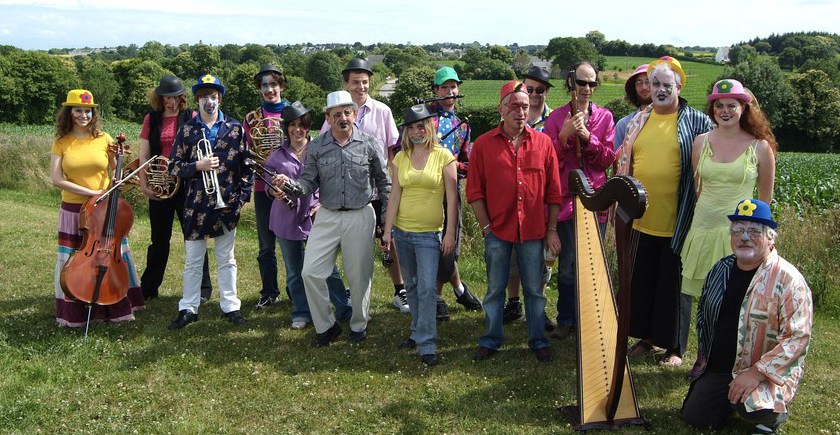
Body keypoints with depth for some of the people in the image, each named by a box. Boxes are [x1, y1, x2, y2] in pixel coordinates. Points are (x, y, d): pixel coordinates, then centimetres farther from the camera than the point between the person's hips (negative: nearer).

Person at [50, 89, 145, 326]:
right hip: (73, 210, -1)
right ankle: (74, 310, 23)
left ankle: (118, 307, 23)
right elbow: (56, 179, -10)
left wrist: (119, 158, -13)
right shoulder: (61, 142, -2)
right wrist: (91, 192, -17)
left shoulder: (103, 138, 1)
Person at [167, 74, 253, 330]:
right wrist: (198, 166, -14)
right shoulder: (187, 131, 4)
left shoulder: (235, 129, 3)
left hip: (226, 204, 0)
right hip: (196, 205, 0)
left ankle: (230, 306, 21)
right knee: (193, 261, 8)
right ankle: (188, 308, 19)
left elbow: (246, 164, 4)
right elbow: (174, 167, 3)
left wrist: (243, 196, -2)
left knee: (226, 259, 11)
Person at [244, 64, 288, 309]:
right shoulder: (252, 119, 7)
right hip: (263, 187, 2)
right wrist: (250, 159, -13)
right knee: (266, 245, 8)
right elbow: (246, 153, 10)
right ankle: (269, 292, 21)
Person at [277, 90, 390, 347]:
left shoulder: (369, 144, -2)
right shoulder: (317, 147, 2)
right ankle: (326, 326, 16)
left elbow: (383, 181, 5)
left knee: (359, 275, 6)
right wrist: (290, 184, -20)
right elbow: (309, 182, 2)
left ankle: (359, 325, 30)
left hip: (360, 217, -2)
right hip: (327, 217, 2)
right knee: (311, 272, -3)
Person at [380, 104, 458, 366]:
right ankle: (418, 333, 29)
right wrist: (387, 230, 1)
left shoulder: (444, 156, -5)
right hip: (402, 231, 4)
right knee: (411, 287, 14)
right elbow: (394, 196, 5)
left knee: (427, 288, -10)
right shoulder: (400, 158, 6)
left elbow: (452, 198, -5)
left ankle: (427, 345, -3)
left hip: (429, 233, -4)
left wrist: (450, 234, -9)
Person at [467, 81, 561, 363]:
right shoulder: (483, 144, -1)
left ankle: (538, 341, 26)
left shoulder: (543, 143, 2)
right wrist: (486, 228, -5)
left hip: (533, 232, 1)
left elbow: (553, 191, 4)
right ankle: (491, 341, 25)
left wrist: (552, 229, 2)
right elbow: (474, 191, -1)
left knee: (534, 290, 11)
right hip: (497, 232, -1)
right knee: (495, 289, 11)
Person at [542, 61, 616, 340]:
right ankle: (566, 320, 16)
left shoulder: (604, 117, 8)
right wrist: (564, 136, -16)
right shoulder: (557, 117, 4)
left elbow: (609, 158, 1)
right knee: (567, 265, 2)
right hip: (567, 199, -1)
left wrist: (588, 137, -13)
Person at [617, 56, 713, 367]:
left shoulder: (698, 122, -4)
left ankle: (675, 347, 21)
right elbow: (624, 163, 15)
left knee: (673, 285, 6)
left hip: (676, 224, -4)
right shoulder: (639, 120, 9)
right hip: (640, 219, 4)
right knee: (641, 281, 13)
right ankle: (646, 337, 30)